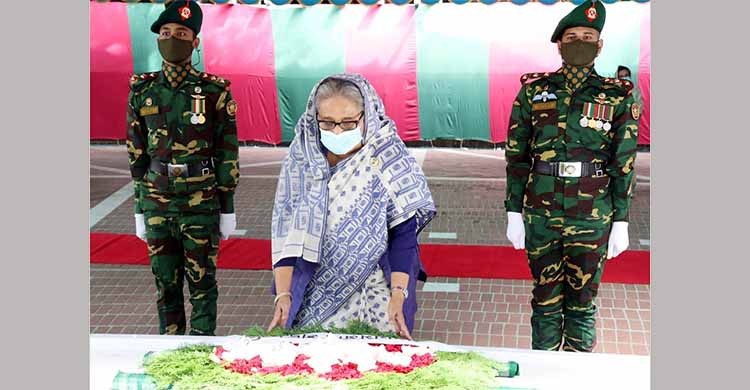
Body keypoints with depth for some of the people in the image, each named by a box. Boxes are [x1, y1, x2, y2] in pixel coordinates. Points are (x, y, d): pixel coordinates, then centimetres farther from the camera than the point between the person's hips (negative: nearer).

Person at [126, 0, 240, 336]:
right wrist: (140, 209, 9)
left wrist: (227, 210, -2)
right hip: (157, 205, 3)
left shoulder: (214, 91, -4)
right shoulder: (143, 91, 5)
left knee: (202, 285, 5)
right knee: (166, 285, 11)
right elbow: (137, 155, 9)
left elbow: (227, 153, -2)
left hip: (201, 205, -3)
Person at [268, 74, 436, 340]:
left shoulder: (389, 158, -11)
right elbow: (285, 230, -4)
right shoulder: (301, 157, -4)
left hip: (375, 291, -2)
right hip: (316, 293, 2)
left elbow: (403, 233, -10)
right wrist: (283, 295, -11)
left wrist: (398, 295, -18)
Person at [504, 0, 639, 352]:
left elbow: (624, 163, 2)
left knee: (581, 302, 8)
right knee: (546, 300, 10)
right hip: (541, 213, 1)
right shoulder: (533, 91, 4)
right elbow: (516, 156, 6)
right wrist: (514, 212, 3)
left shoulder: (619, 96, 2)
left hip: (592, 217, -1)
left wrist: (621, 221, 1)